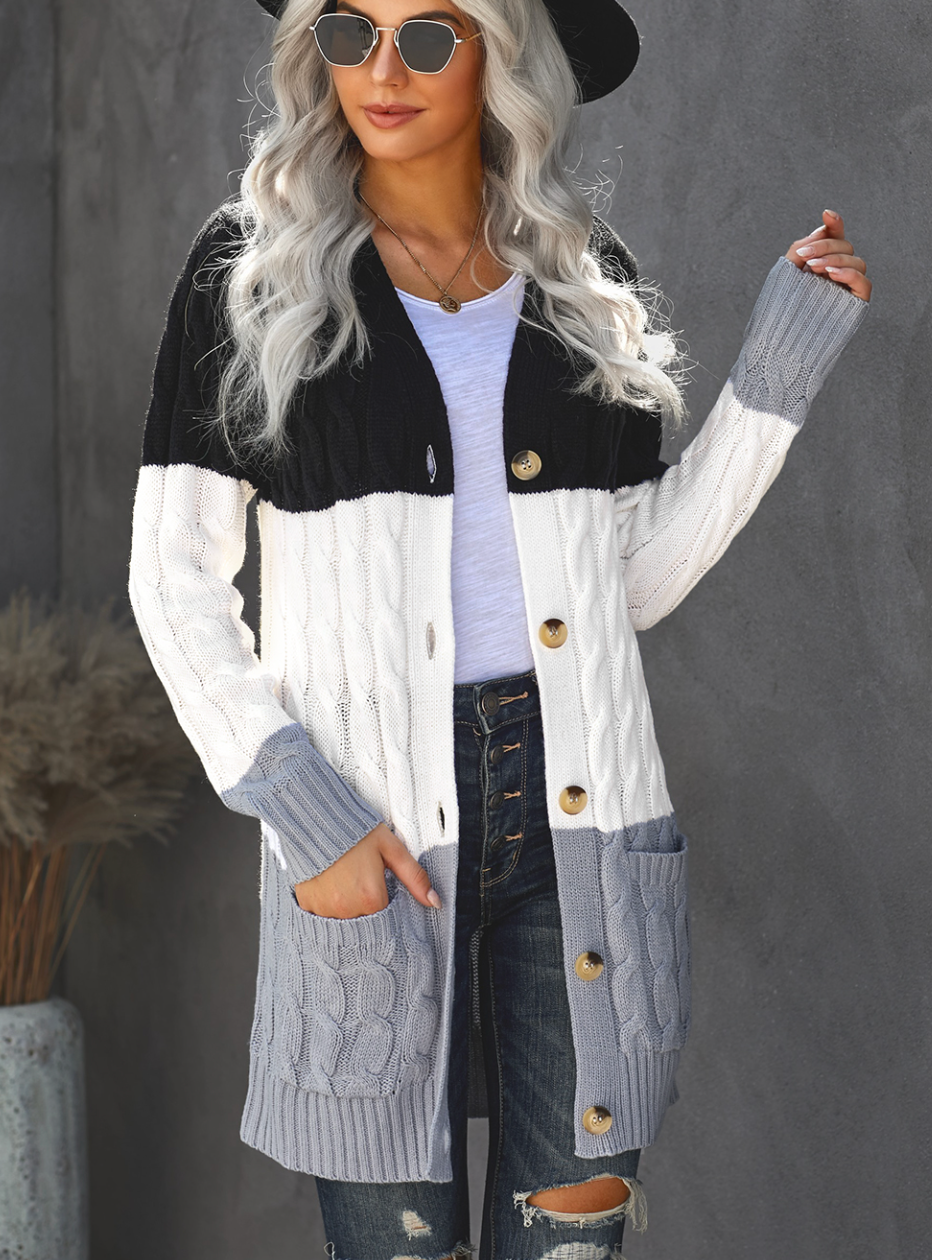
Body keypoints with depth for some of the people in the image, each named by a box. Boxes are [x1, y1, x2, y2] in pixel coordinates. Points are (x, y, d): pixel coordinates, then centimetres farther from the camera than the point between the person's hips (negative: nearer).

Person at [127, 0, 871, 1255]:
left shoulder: (588, 276, 8)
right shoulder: (247, 272, 0)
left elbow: (635, 581, 9)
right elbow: (174, 575, -1)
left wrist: (776, 375, 3)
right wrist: (302, 813, -12)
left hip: (582, 812, 3)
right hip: (371, 823, -2)